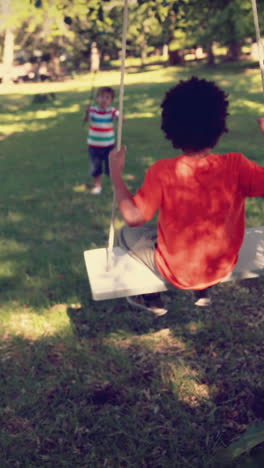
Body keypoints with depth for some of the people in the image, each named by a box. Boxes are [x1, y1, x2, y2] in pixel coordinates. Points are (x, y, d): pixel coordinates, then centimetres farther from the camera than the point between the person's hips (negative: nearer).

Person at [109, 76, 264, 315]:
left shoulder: (163, 172, -26)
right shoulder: (235, 166, -21)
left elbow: (133, 217, -26)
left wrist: (116, 173, -15)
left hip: (178, 273, -3)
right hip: (224, 267, 3)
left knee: (127, 234, 22)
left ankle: (151, 299, 33)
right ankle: (204, 291, 38)